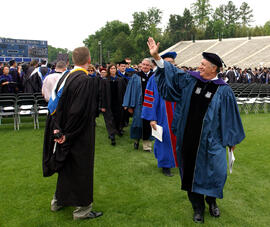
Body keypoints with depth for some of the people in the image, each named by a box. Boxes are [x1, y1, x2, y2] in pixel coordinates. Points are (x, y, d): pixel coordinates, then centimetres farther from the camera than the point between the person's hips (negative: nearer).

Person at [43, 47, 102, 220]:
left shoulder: (65, 78, 4)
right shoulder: (88, 81, -20)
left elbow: (57, 105, 4)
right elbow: (83, 112, -23)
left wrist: (58, 130, 1)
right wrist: (68, 134, -14)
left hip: (64, 134, 8)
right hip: (81, 136, -8)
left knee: (66, 167, 22)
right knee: (81, 169, 6)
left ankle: (59, 200, 38)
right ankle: (82, 209, 19)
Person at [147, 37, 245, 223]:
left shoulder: (224, 91, -6)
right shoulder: (191, 80, 2)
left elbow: (230, 116, 0)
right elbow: (171, 72, 8)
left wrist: (232, 140, 5)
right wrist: (156, 56, -2)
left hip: (211, 139, -3)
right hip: (189, 136, 3)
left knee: (216, 171, -1)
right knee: (191, 170, 10)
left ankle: (211, 200, 32)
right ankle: (198, 207, 29)